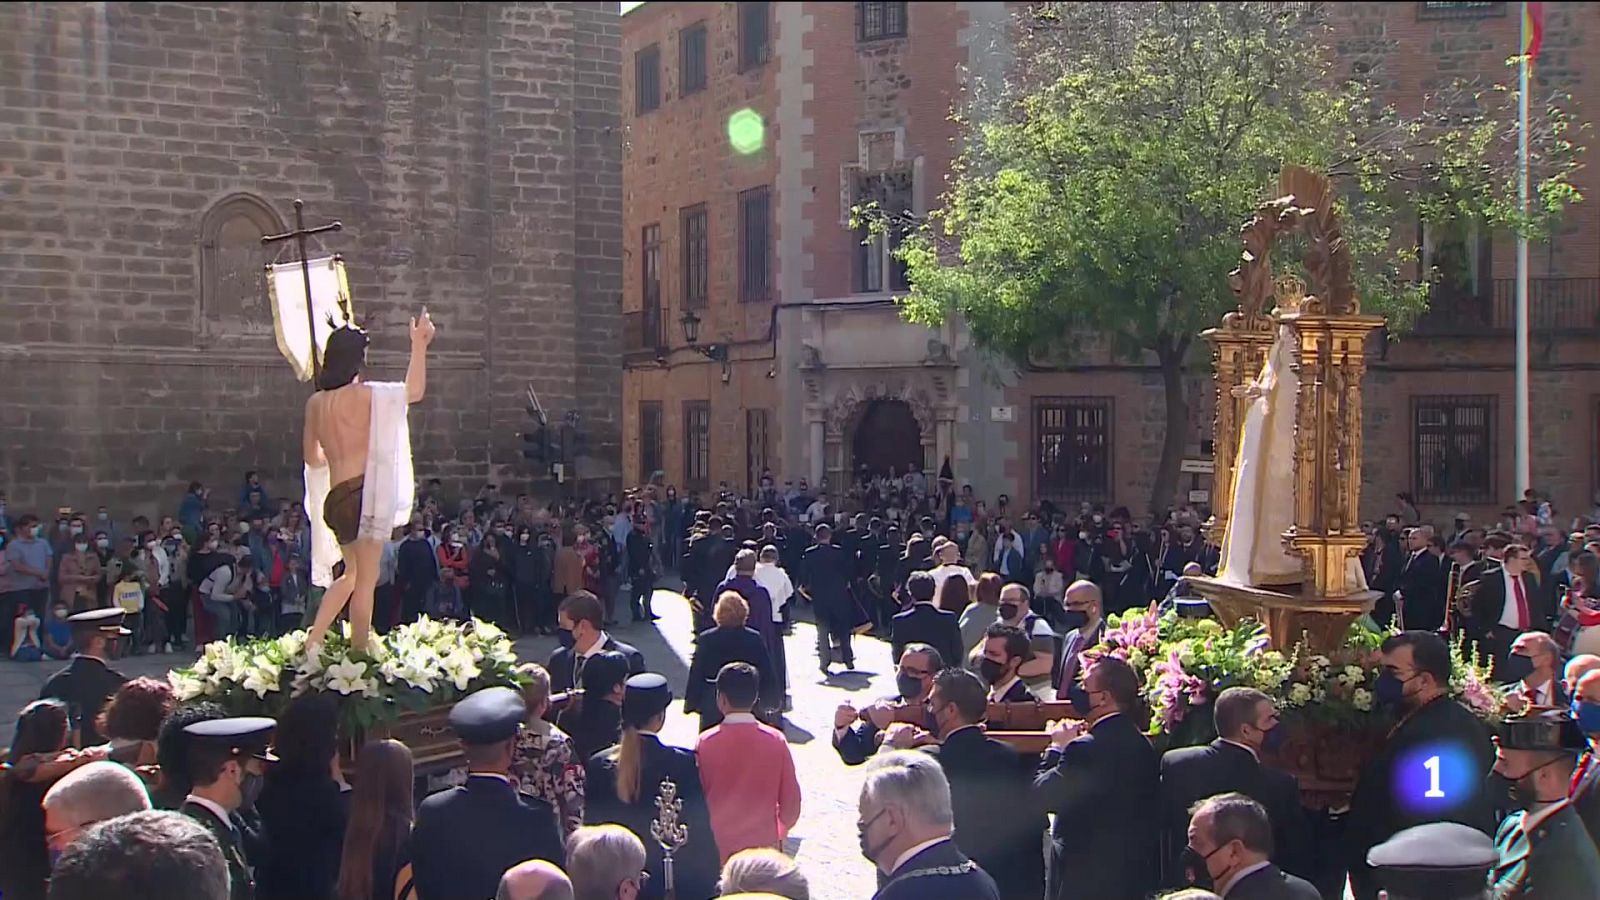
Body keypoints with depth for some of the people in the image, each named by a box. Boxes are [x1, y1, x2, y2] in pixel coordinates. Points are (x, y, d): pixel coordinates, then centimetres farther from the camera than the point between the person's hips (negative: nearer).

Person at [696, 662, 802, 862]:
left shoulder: (706, 743, -11)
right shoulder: (776, 741, -7)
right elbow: (791, 799, -1)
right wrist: (780, 831, 17)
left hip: (717, 847, -1)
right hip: (764, 847, 1)